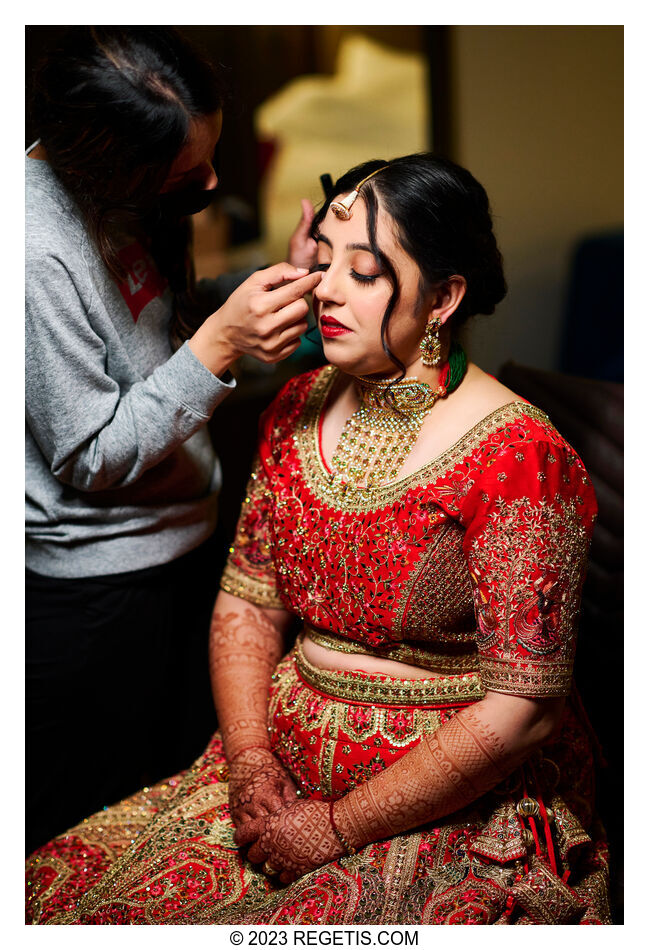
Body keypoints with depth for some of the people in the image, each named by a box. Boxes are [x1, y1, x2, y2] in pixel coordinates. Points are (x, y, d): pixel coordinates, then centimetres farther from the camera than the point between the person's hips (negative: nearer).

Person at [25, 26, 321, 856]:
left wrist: (275, 281, -5)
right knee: (87, 829, 13)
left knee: (193, 775, 25)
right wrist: (219, 343, -32)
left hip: (184, 536, 8)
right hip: (95, 586, -8)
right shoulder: (37, 254, -29)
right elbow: (91, 459, -24)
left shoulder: (113, 192, -4)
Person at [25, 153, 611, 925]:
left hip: (461, 806, -5)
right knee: (63, 887, -6)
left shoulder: (519, 460, -17)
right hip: (285, 775, 5)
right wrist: (251, 767, -9)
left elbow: (521, 707, -18)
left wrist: (339, 829, -15)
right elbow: (246, 605, 6)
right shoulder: (299, 410, 3)